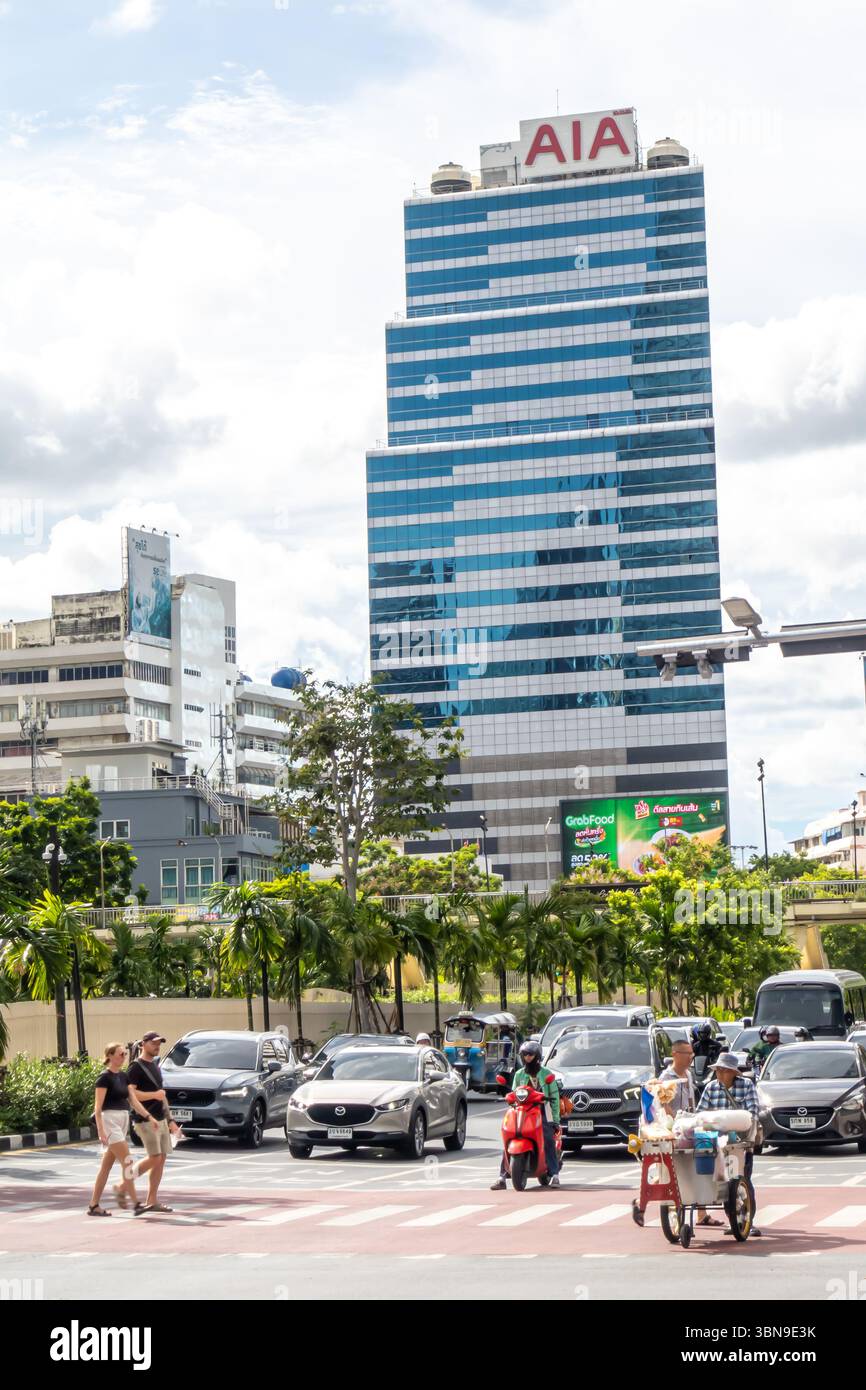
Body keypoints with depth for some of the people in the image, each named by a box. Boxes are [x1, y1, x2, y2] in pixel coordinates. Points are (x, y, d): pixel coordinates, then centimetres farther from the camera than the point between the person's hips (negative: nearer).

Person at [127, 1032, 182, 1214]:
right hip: (146, 1121, -8)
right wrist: (153, 1095, -21)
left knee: (161, 1159, 4)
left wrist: (170, 1120, 21)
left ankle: (152, 1201, 8)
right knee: (154, 1158, -13)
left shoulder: (155, 1066, 19)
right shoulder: (136, 1067, -8)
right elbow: (130, 1093, -18)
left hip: (160, 1119, 8)